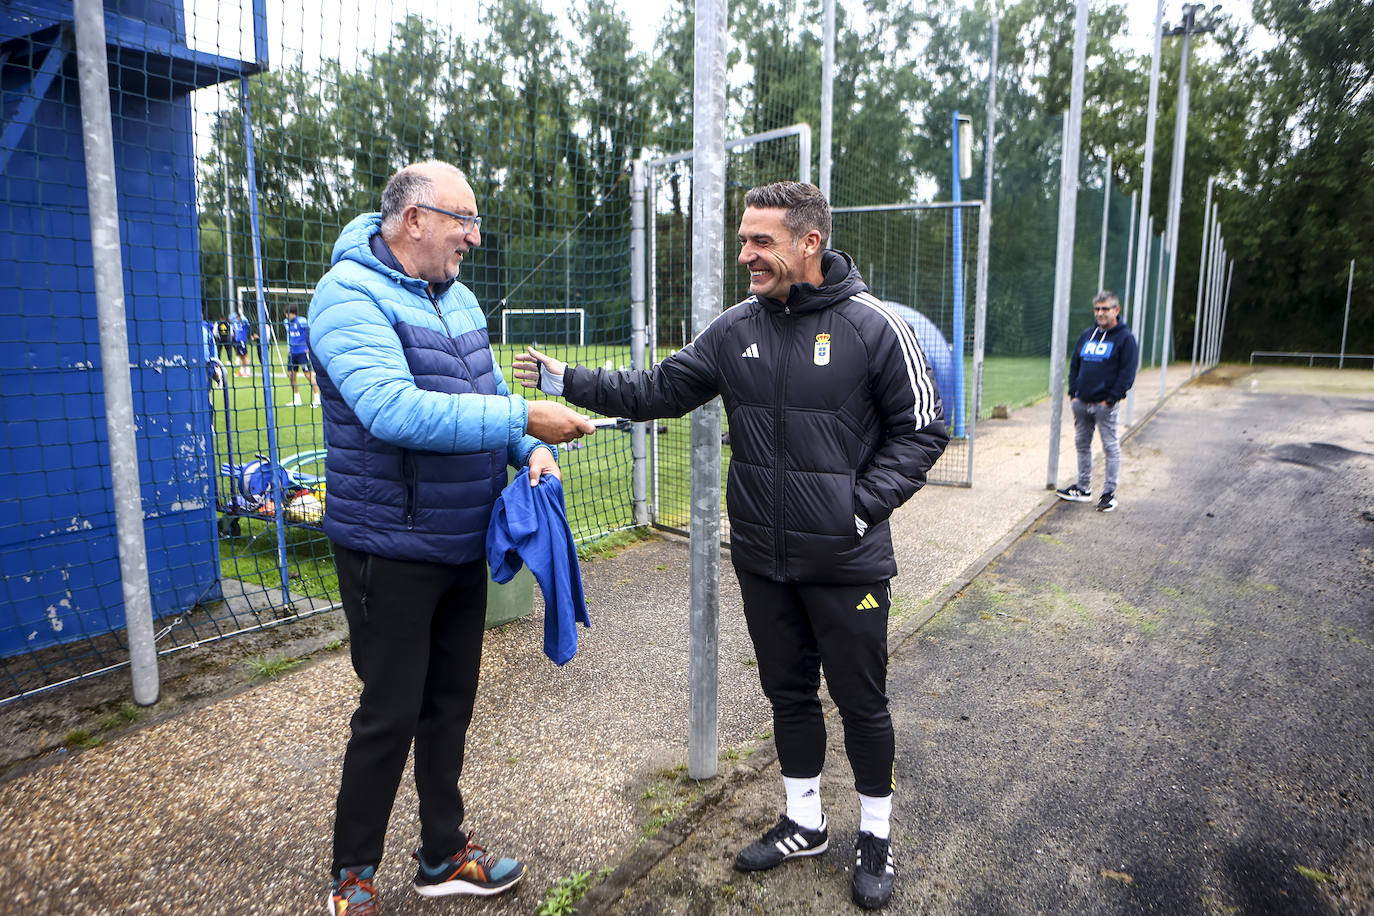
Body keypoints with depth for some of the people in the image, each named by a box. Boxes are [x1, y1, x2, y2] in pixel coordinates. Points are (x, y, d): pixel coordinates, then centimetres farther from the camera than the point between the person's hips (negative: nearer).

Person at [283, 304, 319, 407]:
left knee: (308, 373, -9)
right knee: (291, 374, 6)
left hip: (303, 351, -7)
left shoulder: (302, 321, -12)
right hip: (292, 352, 7)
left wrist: (309, 347, -10)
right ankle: (296, 399, 17)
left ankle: (317, 398, -2)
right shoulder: (287, 322, 10)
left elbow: (309, 333, -8)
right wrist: (288, 348, 19)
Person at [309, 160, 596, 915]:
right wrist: (523, 420, -30)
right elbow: (394, 410, -30)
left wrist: (532, 451, -4)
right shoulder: (350, 295, -16)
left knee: (449, 704, 17)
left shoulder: (457, 298, 10)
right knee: (390, 716, 4)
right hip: (391, 553, -8)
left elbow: (488, 392, 16)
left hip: (464, 547, 8)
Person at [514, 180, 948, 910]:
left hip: (846, 563, -4)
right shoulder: (735, 329, 2)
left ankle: (875, 835, 35)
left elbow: (921, 428, -5)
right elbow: (659, 391, 4)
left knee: (861, 700, 10)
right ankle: (804, 823, 40)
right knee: (788, 692, 18)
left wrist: (866, 503, -14)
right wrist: (567, 380, -4)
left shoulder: (873, 325, -11)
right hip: (762, 561, 5)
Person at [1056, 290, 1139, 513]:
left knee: (1111, 447, -1)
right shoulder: (1086, 336, 13)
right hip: (1081, 402, 6)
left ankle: (1109, 493, 6)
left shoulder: (1125, 338, -4)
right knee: (1082, 445, 12)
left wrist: (1111, 398, -14)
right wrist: (1073, 392, 6)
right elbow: (1074, 365, 17)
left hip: (1105, 404, -6)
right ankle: (1083, 488, 23)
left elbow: (1127, 372, -8)